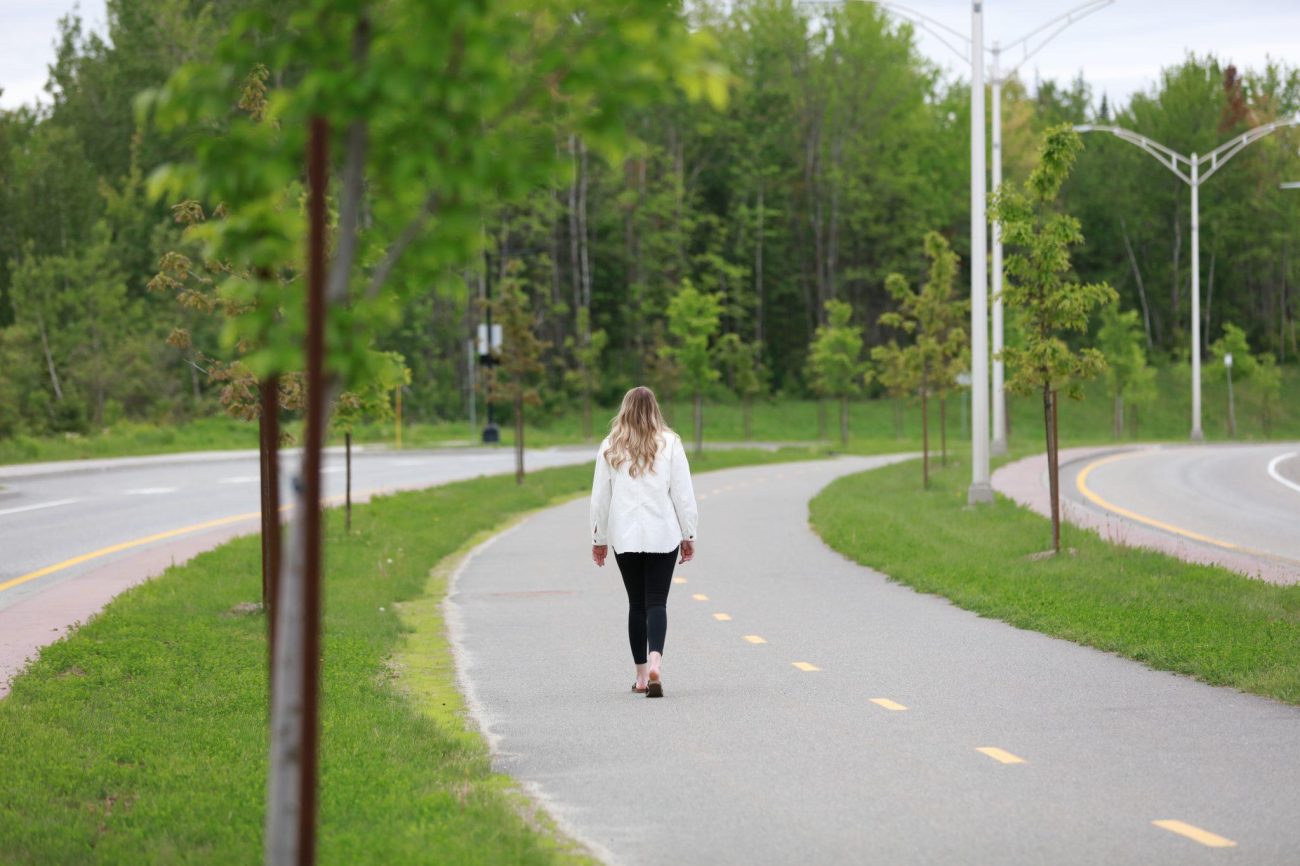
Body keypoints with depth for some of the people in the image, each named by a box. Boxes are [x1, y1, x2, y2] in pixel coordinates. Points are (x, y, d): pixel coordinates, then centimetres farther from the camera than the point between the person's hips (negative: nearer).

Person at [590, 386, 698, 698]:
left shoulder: (610, 447, 2)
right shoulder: (669, 444, -1)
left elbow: (600, 496, 5)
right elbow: (683, 493, -1)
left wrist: (599, 538, 15)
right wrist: (688, 535, 6)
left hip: (624, 537, 1)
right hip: (663, 534, -1)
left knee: (636, 603, 11)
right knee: (657, 602, -3)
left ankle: (641, 674, 12)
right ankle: (655, 660, -26)